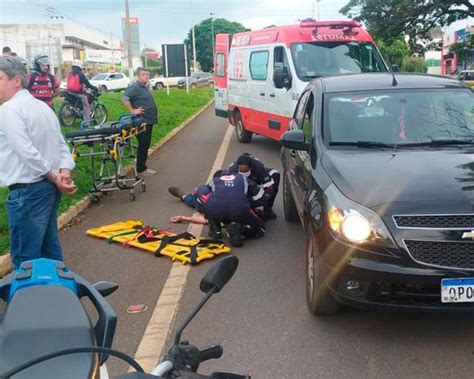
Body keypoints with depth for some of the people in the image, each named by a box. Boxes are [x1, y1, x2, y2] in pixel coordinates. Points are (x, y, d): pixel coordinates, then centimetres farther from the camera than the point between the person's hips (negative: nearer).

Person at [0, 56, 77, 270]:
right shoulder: (42, 106, 14)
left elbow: (28, 153, -22)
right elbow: (61, 145, 9)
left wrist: (54, 178, -12)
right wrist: (64, 173, -5)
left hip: (26, 191, -9)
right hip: (49, 187, 9)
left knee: (25, 258, 1)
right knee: (50, 247, 19)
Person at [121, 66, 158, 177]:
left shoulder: (145, 87, 15)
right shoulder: (134, 87, -15)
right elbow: (124, 99, -27)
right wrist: (132, 111, -23)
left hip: (148, 121, 10)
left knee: (146, 145, 14)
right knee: (143, 145, -5)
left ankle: (142, 166, 24)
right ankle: (141, 169, 2)